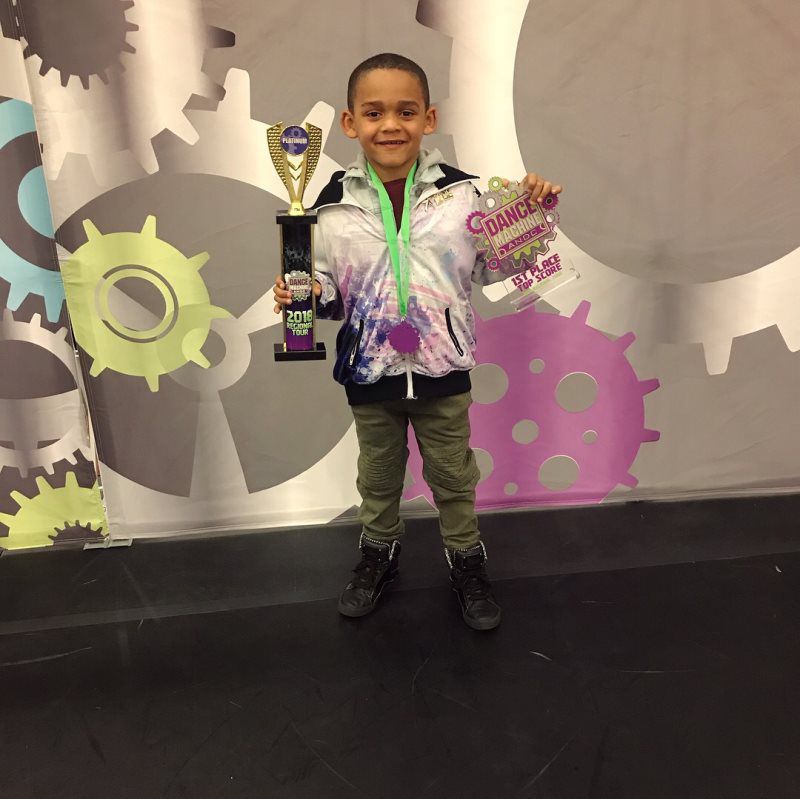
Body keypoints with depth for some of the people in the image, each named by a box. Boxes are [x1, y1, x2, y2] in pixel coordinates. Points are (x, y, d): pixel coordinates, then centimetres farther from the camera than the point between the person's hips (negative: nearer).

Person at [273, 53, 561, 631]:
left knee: (453, 475, 17)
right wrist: (302, 296, -19)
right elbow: (327, 291, 2)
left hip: (442, 368, 0)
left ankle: (466, 559, 41)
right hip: (370, 372, 1)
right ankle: (379, 552, 46)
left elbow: (490, 267, 4)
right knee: (378, 475, 21)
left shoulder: (459, 191, -6)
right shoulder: (335, 204, -7)